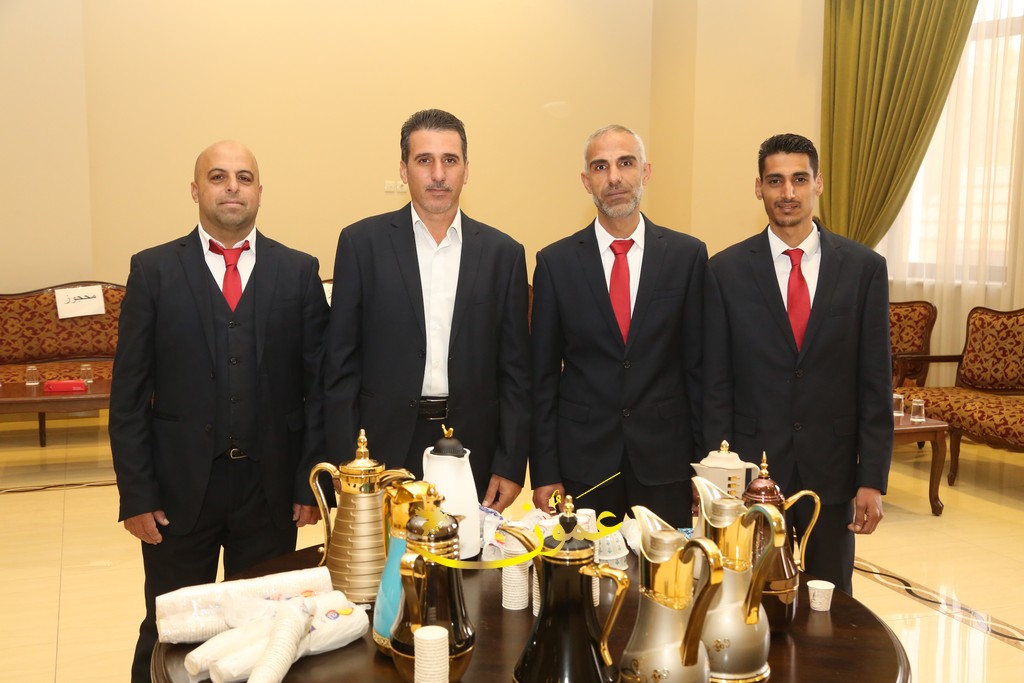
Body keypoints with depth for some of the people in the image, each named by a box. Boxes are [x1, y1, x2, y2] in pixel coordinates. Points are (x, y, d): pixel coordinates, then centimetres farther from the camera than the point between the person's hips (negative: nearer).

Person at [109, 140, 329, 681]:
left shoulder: (299, 272, 3)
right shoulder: (154, 270, 1)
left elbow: (317, 385, 2)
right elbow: (129, 392, -1)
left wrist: (312, 481, -2)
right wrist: (136, 494, -5)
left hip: (272, 487, 1)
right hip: (179, 485, 0)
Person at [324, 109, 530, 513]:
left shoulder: (503, 253, 4)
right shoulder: (362, 242, 0)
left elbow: (514, 369, 5)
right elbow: (342, 362, 0)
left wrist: (511, 467, 0)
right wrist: (345, 465, -3)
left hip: (473, 450, 1)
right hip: (385, 449, -1)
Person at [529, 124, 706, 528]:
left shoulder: (688, 255, 0)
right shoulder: (556, 262, 0)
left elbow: (698, 364, 2)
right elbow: (543, 375, 1)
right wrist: (544, 473, -1)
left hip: (664, 461, 1)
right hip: (582, 461, 0)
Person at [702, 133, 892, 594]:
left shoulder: (864, 268, -1)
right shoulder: (726, 270, -2)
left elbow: (875, 382, 0)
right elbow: (715, 384, -1)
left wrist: (873, 479, -3)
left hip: (832, 470, 1)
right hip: (752, 469, -1)